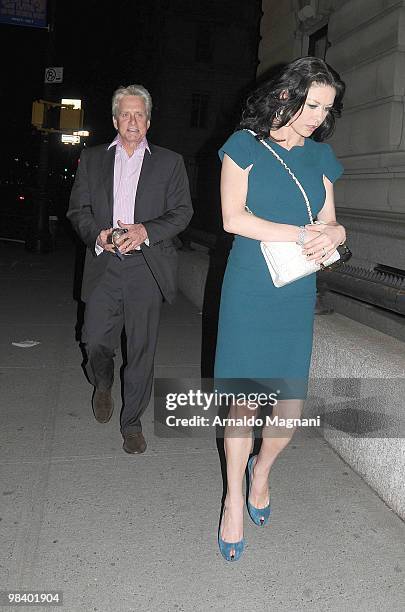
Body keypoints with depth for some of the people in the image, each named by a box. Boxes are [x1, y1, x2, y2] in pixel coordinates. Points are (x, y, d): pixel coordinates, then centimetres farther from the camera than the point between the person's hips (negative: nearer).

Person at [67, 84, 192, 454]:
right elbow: (78, 209, 11)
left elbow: (182, 212, 3)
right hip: (104, 267, 1)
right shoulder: (92, 159, 13)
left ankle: (132, 421, 18)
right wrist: (97, 235, -10)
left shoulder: (169, 162, 9)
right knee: (96, 341, 0)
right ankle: (103, 385, 35)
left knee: (142, 349, 2)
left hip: (147, 268, -1)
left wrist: (146, 231, -14)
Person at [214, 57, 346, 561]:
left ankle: (261, 470, 35)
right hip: (248, 291, -4)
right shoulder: (245, 145, 0)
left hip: (297, 295, 4)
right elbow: (232, 218, -9)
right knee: (244, 400, 2)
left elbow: (327, 221, 15)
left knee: (291, 409, 3)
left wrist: (335, 233, -10)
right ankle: (234, 499, 23)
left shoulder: (320, 156, 13)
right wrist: (302, 234, -15)